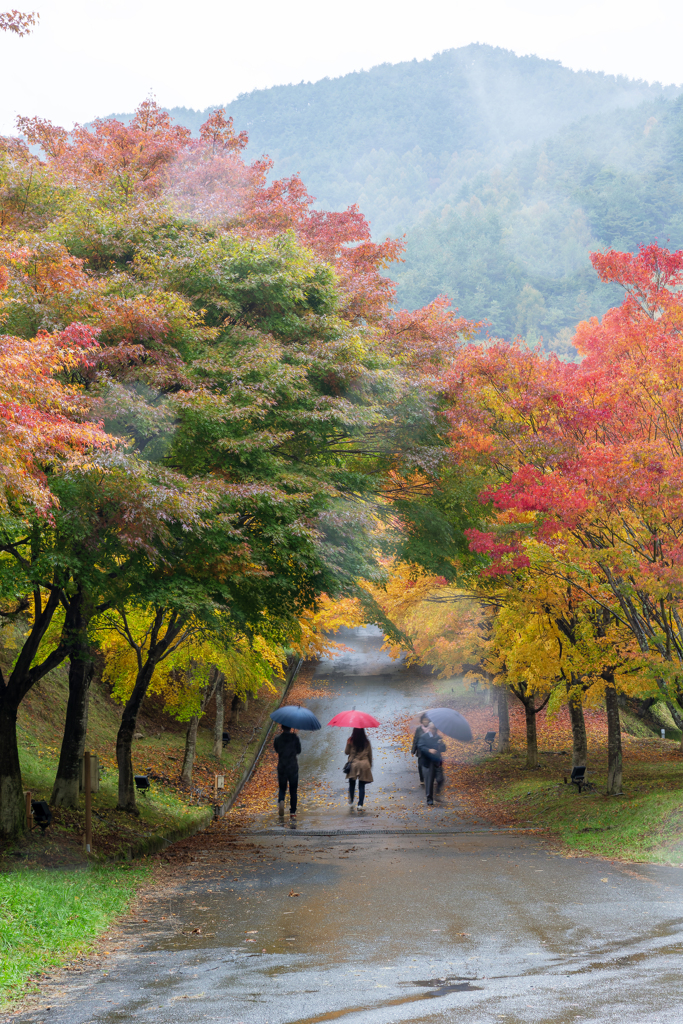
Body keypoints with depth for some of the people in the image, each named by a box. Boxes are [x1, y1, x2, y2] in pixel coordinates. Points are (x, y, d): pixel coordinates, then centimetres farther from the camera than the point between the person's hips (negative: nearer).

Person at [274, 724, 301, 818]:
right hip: (293, 767, -1)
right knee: (293, 790, 11)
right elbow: (299, 750, 5)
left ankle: (281, 800, -18)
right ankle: (293, 812, 10)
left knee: (282, 788, 14)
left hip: (281, 767, 1)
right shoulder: (294, 738, -9)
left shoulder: (278, 738, -5)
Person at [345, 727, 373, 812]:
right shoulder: (366, 742, -1)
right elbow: (370, 754, 7)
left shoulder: (350, 741, -6)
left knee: (352, 784, 16)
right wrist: (370, 765, 18)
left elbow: (346, 752, 2)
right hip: (364, 764, 1)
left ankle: (351, 802, 21)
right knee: (362, 786, 3)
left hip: (353, 764, -1)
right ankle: (360, 804, -6)